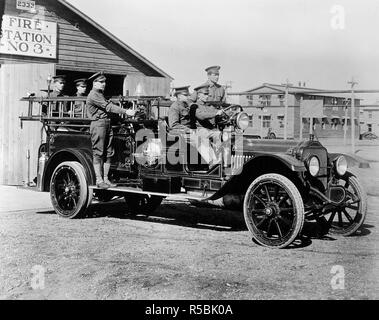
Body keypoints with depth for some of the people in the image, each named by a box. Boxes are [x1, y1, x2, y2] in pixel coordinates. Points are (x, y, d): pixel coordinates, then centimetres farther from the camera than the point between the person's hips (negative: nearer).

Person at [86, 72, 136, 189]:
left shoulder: (101, 94, 23)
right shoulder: (93, 95, -9)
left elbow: (108, 106, 19)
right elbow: (108, 107, -18)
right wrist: (125, 111, -21)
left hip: (107, 124, 9)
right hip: (98, 124, -9)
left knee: (108, 153, 7)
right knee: (98, 153, -5)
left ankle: (105, 179, 12)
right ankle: (99, 180, -3)